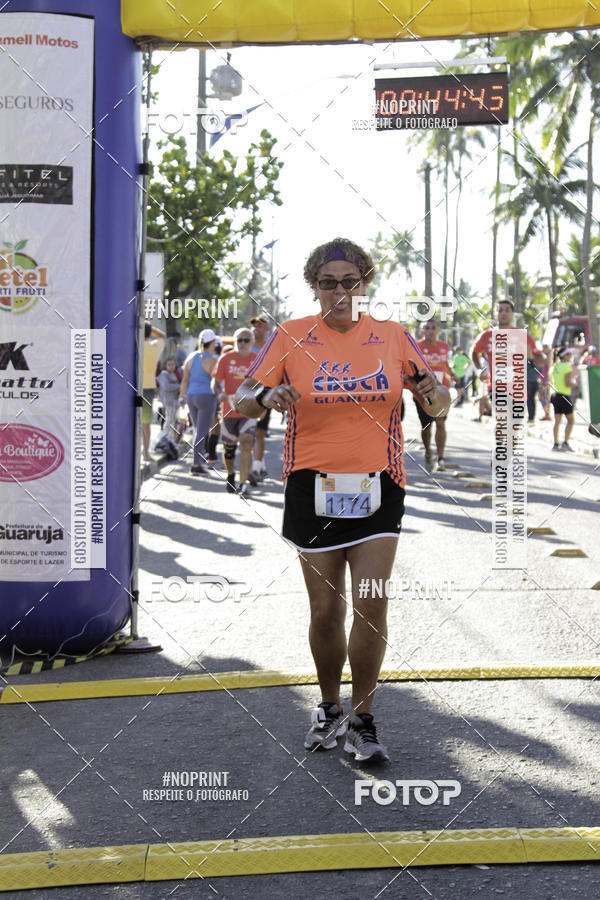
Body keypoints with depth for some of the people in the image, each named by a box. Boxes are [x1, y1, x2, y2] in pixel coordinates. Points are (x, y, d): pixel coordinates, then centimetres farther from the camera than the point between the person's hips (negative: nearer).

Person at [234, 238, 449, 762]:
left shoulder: (393, 337, 4)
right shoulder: (291, 338, 1)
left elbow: (438, 405, 9)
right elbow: (243, 401, 0)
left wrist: (436, 395, -15)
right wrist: (267, 395, -22)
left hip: (378, 487, 0)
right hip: (313, 487, 0)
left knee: (371, 604, -9)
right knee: (326, 609, 6)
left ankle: (363, 718, 7)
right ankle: (329, 709, 27)